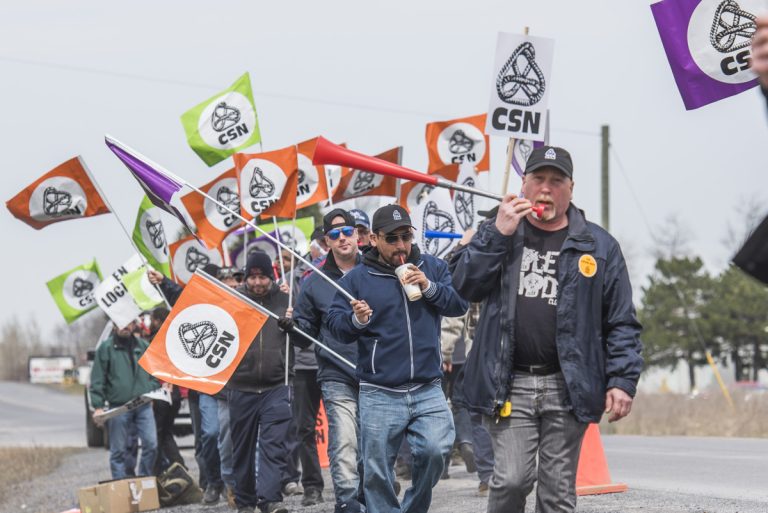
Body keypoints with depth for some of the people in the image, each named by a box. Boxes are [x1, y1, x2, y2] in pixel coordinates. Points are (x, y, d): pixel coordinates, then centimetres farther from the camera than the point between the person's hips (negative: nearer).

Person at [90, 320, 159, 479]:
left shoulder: (144, 346, 13)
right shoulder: (106, 348, 2)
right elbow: (97, 379, -1)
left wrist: (153, 389, 3)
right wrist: (98, 406, -8)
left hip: (144, 406, 3)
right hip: (118, 405, -3)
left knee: (151, 444, -5)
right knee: (118, 450, 2)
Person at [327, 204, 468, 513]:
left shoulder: (432, 268, 9)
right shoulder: (356, 278, 3)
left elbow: (459, 304, 2)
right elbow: (335, 324, -1)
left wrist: (430, 288, -14)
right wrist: (356, 320, -21)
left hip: (427, 391, 1)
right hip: (379, 395, -1)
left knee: (435, 451, -17)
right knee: (377, 474, 1)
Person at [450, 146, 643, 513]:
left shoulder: (599, 246, 7)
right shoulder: (496, 234, 11)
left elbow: (622, 323, 5)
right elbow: (462, 286, -3)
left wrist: (623, 381, -5)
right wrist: (499, 233, -9)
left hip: (568, 389, 1)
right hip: (509, 385, 0)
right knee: (512, 479, -12)